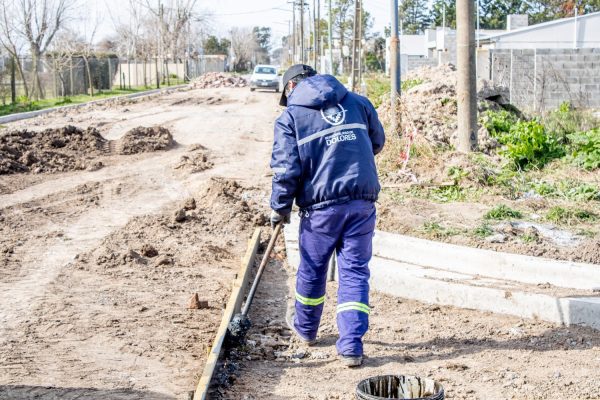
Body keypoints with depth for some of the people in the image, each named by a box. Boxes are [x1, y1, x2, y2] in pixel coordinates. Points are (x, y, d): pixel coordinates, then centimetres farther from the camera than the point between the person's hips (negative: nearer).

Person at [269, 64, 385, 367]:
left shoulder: (289, 116, -1)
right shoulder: (357, 102, 11)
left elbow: (286, 169, -8)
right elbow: (377, 141, 23)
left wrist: (280, 207, 4)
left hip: (322, 205, -2)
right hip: (363, 200, 3)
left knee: (312, 270, 18)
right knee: (355, 271, 7)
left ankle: (305, 327, 39)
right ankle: (351, 347, 2)